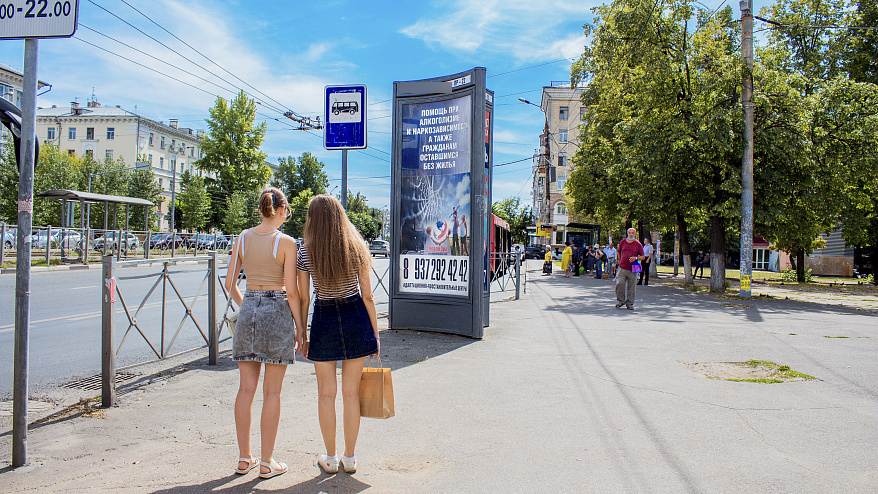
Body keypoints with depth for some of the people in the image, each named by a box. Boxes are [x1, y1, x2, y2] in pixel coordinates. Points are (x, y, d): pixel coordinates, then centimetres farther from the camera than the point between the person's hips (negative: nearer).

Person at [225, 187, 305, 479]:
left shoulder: (243, 238, 5)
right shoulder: (286, 243, -9)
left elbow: (230, 283, 7)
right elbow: (291, 291, -11)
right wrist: (300, 327, -3)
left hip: (248, 308, 4)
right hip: (277, 311, -4)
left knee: (246, 388, 12)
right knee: (272, 391, 4)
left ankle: (244, 458, 21)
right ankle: (267, 463, 12)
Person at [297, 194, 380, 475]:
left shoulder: (305, 252, -7)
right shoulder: (355, 249, -3)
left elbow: (303, 298, -3)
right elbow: (367, 296, -1)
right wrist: (375, 334, 6)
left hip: (323, 320, -1)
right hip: (356, 318, 1)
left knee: (326, 394, 11)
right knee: (351, 393, 10)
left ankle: (330, 459, 22)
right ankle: (350, 458, 21)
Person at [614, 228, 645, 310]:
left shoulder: (638, 244, 3)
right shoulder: (622, 242, 9)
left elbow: (643, 257, 5)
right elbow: (619, 252, 26)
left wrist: (636, 258, -13)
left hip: (632, 269, -1)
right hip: (622, 268, 1)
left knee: (631, 287, 2)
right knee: (619, 284, -10)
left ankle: (629, 304, 12)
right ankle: (620, 301, 8)